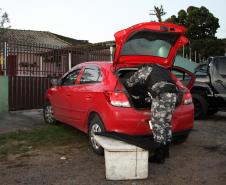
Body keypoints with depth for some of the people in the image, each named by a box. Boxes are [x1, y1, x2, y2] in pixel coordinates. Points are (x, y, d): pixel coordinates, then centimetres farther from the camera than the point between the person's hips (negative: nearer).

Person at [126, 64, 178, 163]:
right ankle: (165, 151, 28)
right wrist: (149, 98, 41)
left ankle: (159, 156, 1)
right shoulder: (161, 69, 32)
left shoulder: (144, 69, 12)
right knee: (166, 123, 17)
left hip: (161, 95, -8)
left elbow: (129, 82, 21)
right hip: (173, 94, 8)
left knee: (158, 124, -2)